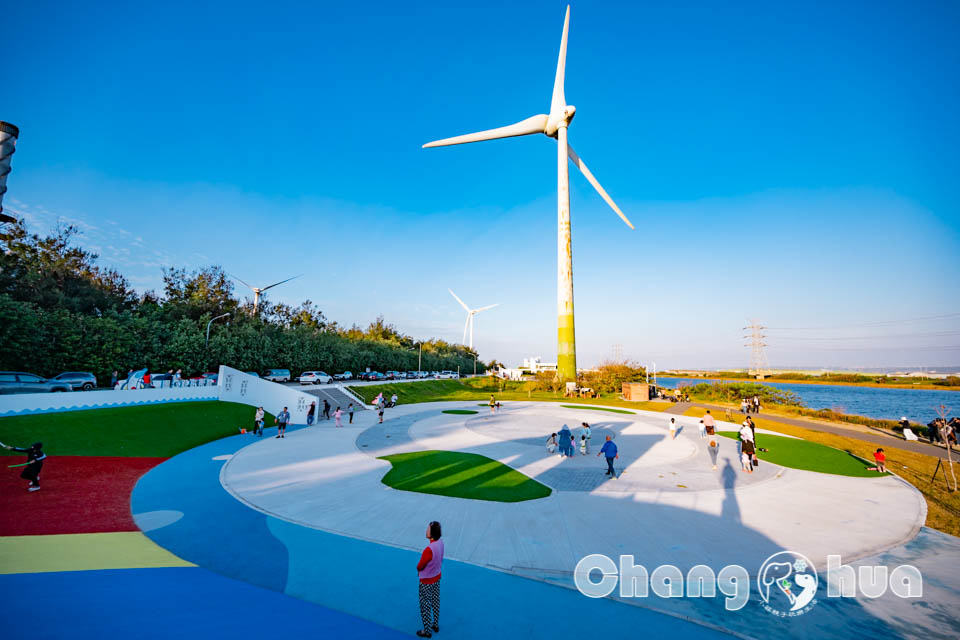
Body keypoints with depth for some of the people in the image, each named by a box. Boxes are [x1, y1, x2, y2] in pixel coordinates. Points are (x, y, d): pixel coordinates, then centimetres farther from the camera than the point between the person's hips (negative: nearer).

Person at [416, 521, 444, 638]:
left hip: (427, 582, -7)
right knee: (436, 603, 25)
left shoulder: (429, 550, -38)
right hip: (437, 578, 7)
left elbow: (419, 566, -23)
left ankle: (427, 631, 32)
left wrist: (419, 569, -2)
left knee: (425, 607, 15)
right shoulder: (440, 543, -14)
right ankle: (435, 625, 44)